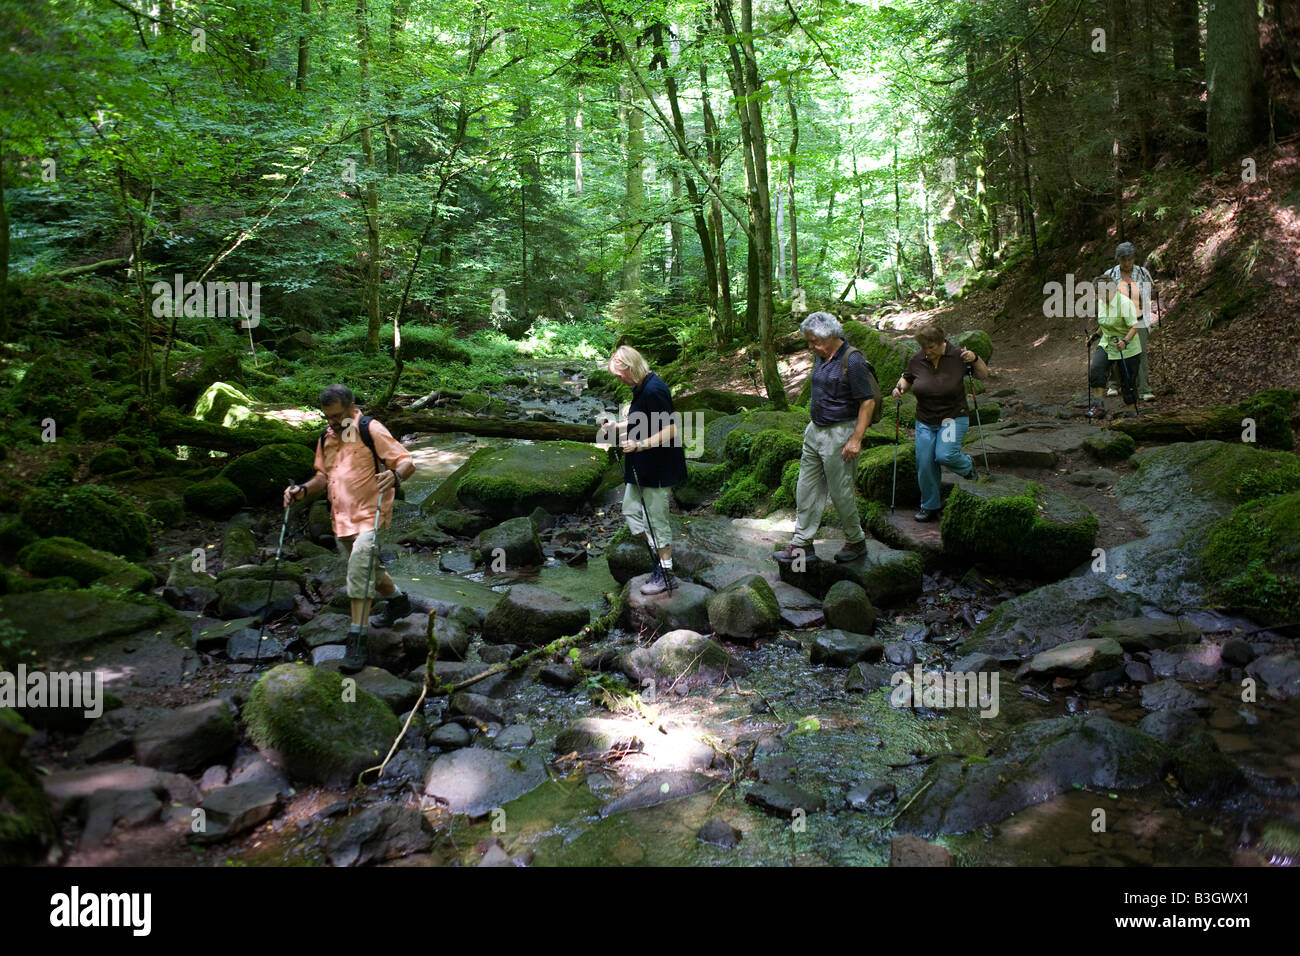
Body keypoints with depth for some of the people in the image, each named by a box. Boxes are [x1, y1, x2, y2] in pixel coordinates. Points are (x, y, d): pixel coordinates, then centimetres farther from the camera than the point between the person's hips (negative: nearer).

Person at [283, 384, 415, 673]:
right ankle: (397, 600, 47)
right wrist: (303, 490, 4)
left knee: (359, 572, -18)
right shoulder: (327, 438, 14)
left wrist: (394, 475, -35)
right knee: (367, 570, 20)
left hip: (370, 517, -8)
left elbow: (407, 462, -13)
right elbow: (324, 476, 23)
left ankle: (357, 641, -15)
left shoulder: (371, 431, -9)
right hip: (341, 519, 8)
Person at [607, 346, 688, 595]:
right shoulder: (641, 388, 8)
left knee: (656, 519, 0)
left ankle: (666, 574, 13)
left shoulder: (653, 390, -23)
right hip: (643, 466, 11)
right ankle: (661, 557, 24)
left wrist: (639, 445, -28)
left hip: (658, 468, -11)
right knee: (631, 509, 17)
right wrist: (618, 426, 12)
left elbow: (670, 429, -26)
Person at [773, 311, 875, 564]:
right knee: (807, 488, 9)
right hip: (815, 431, 9)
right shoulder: (821, 357, 8)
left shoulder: (852, 360, -17)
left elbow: (868, 402, -18)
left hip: (839, 434, -9)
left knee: (840, 491, 1)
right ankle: (803, 543, 18)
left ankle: (856, 541, 21)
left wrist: (856, 439, -21)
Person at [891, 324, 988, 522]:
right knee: (925, 464, 1)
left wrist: (975, 359, -18)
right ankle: (930, 506, 18)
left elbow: (984, 375, 1)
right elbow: (906, 379, 17)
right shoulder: (916, 361, -2)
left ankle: (967, 465, 10)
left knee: (945, 455, -25)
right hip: (925, 422, 3)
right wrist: (899, 388, -5)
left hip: (954, 417, -3)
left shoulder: (957, 356, -8)